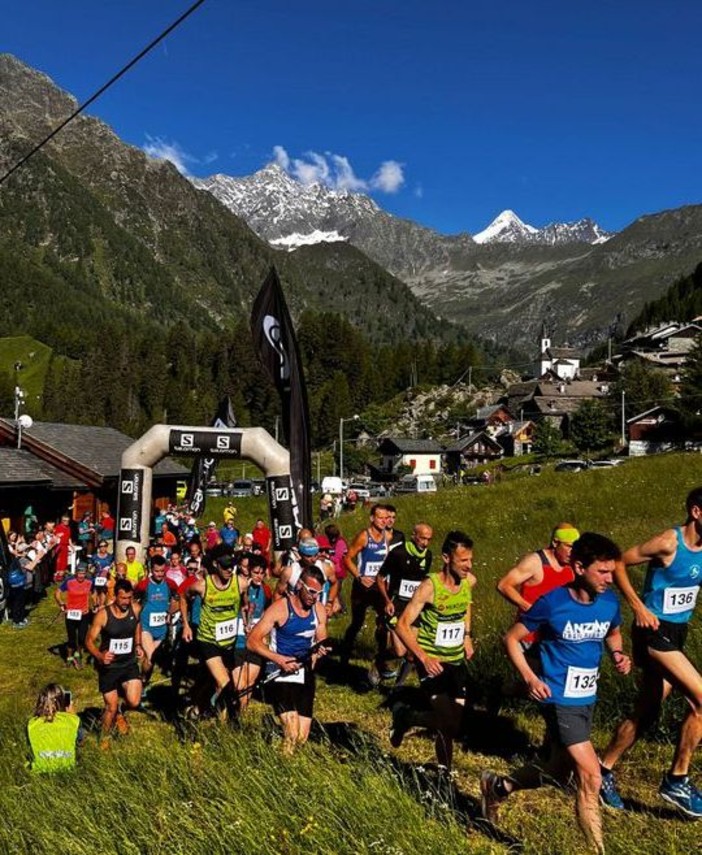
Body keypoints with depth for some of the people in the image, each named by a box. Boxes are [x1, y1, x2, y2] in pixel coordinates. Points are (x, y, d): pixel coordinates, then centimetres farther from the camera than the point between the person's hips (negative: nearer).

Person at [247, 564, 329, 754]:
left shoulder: (319, 611, 2)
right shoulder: (280, 608, -14)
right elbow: (252, 641, -16)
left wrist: (320, 650, -10)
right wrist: (278, 659, -28)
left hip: (306, 674, 5)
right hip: (282, 674, -5)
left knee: (302, 738, 5)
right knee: (291, 735, -19)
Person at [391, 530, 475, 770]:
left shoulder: (468, 582, -2)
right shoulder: (429, 586, -20)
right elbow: (402, 626, -19)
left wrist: (467, 637, 11)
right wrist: (424, 658, -28)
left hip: (457, 662, 6)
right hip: (433, 663, -6)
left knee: (456, 722, 6)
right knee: (447, 723, -13)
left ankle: (444, 769, 29)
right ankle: (404, 716, 13)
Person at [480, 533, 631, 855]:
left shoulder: (609, 602, -4)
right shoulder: (552, 603, -19)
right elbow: (512, 638, -9)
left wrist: (617, 654, -4)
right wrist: (530, 677, -21)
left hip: (587, 699, 7)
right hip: (560, 699, -7)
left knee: (558, 771, 19)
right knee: (590, 777, -11)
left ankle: (497, 787, 42)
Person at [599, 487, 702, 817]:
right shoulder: (669, 542, -17)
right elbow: (619, 565, -13)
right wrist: (639, 607, -16)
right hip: (655, 632, -8)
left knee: (646, 713, 13)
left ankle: (604, 769, 27)